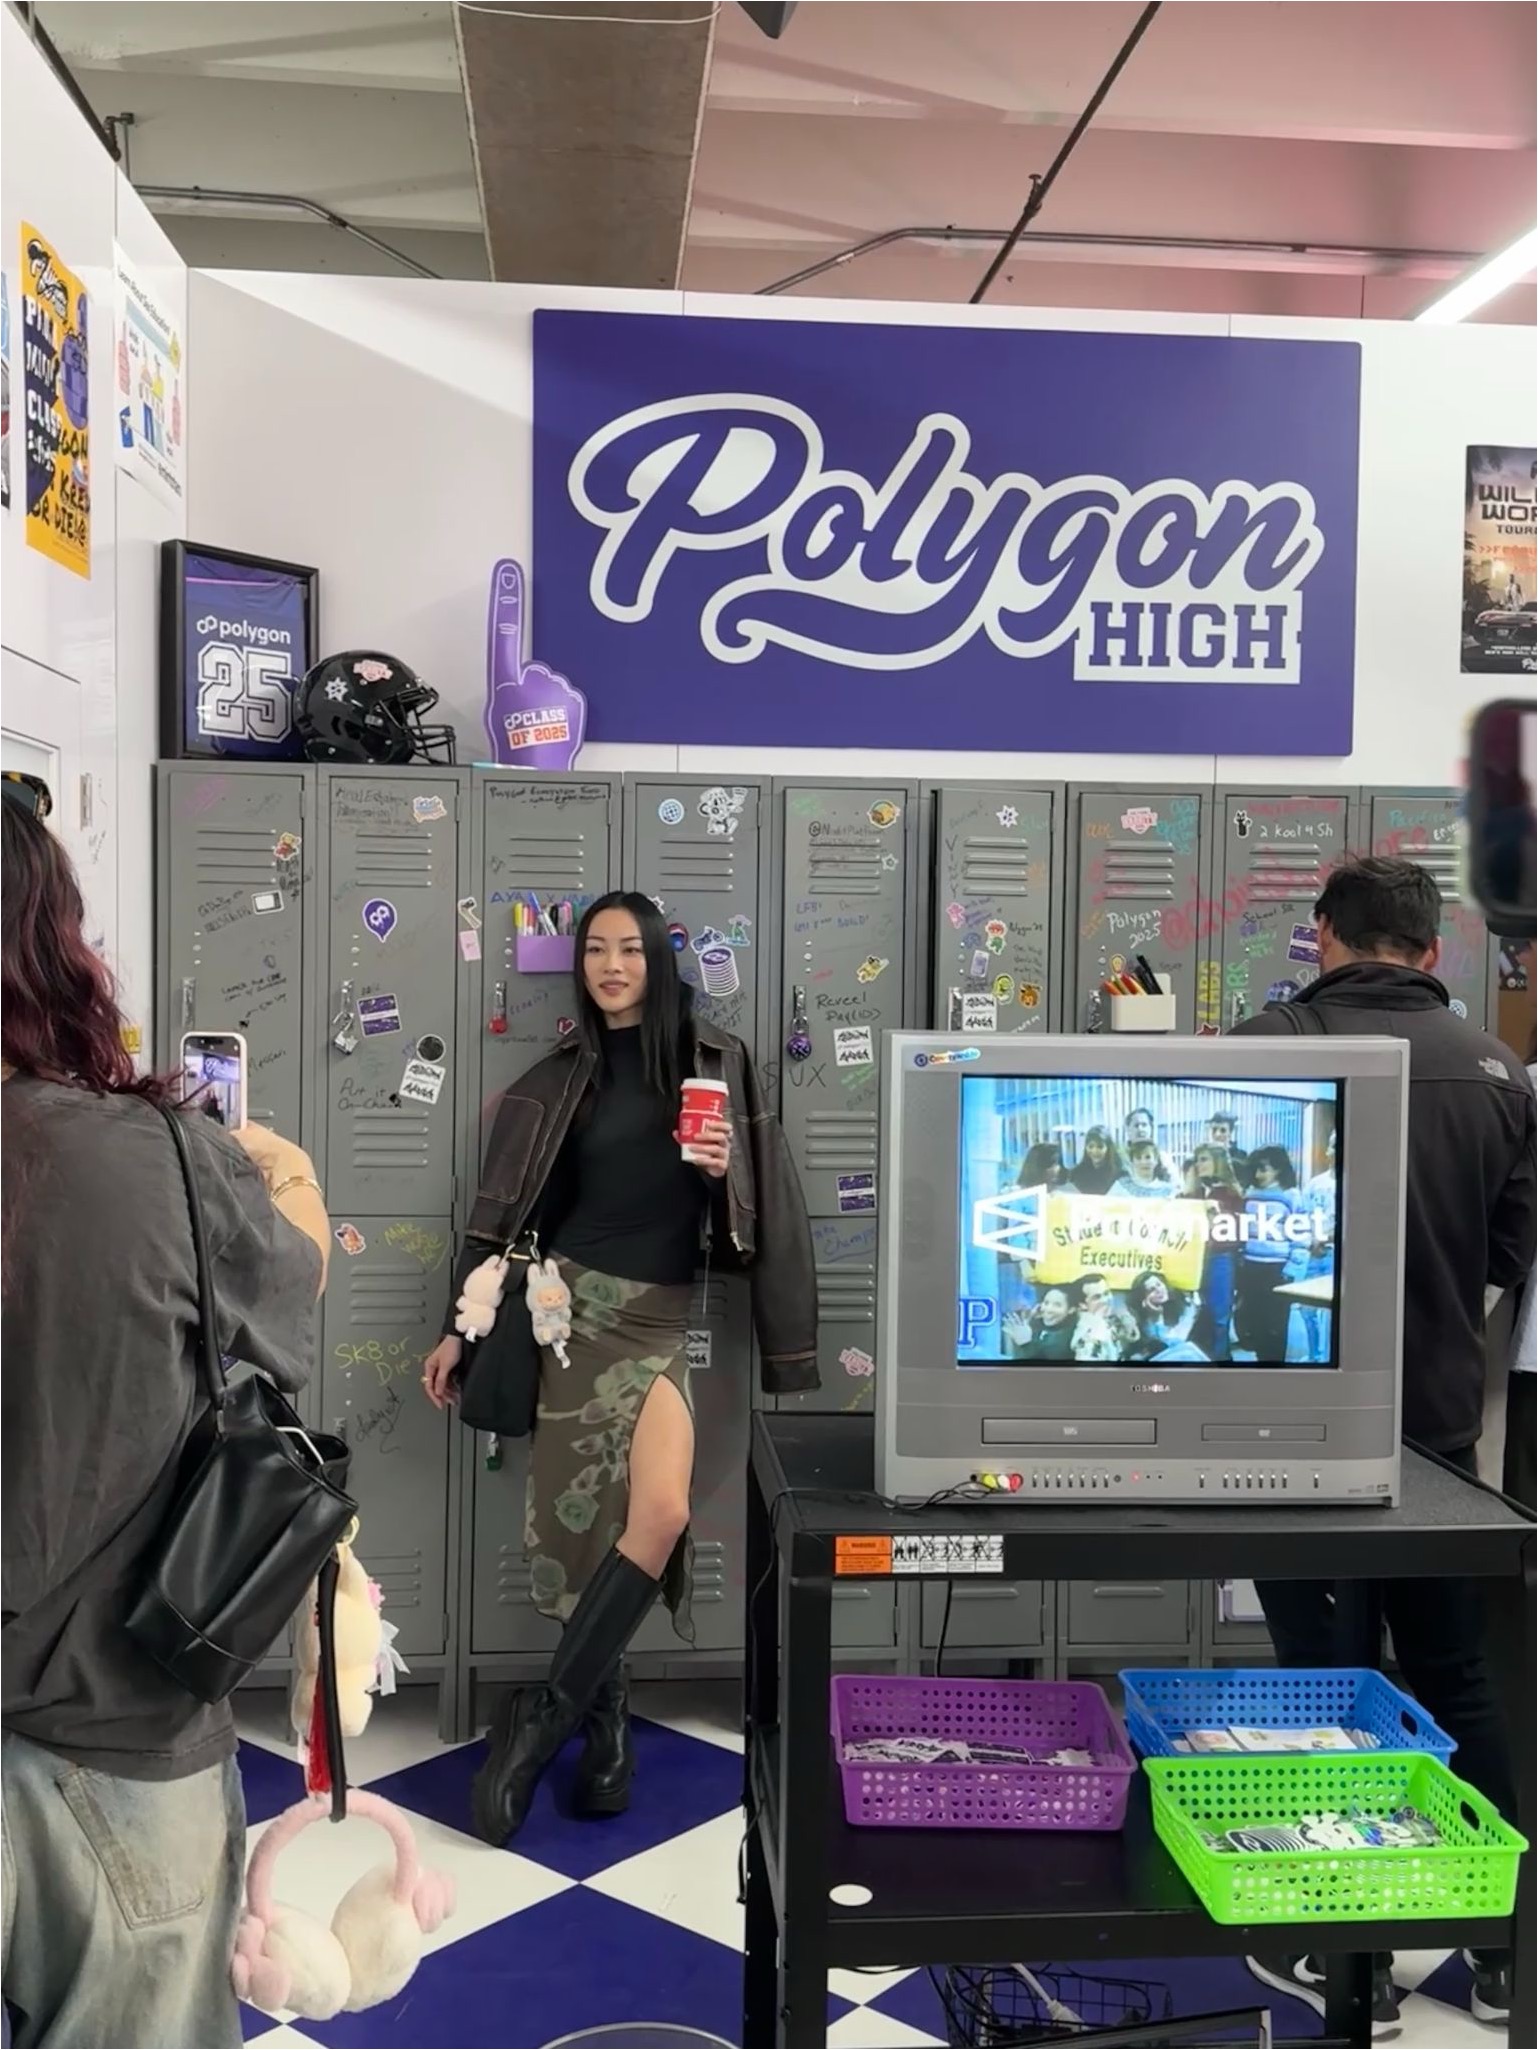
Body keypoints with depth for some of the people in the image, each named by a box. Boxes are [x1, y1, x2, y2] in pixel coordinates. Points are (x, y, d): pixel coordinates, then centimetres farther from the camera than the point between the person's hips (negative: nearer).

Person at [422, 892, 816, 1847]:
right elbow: (504, 1210, 7)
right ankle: (603, 1718, 17)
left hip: (662, 1317, 0)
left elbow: (758, 1197, 10)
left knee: (660, 1516, -17)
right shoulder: (560, 1078, 7)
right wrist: (459, 1330, 5)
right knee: (587, 1521, -4)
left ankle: (544, 1718, -4)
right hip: (573, 1303, 0)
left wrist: (721, 1169, -13)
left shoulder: (718, 1061, 7)